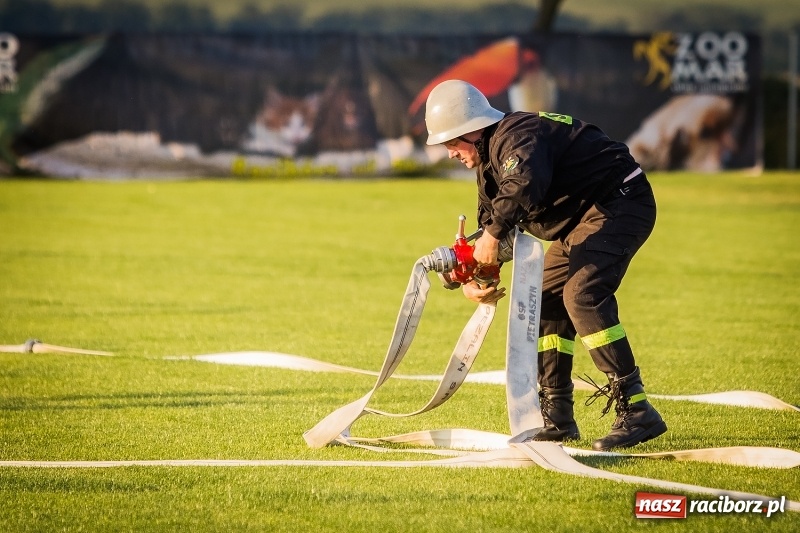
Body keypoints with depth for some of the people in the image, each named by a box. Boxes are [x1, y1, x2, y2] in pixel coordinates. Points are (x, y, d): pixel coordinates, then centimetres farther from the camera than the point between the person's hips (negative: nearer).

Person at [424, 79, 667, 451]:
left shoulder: (516, 136, -22)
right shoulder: (490, 159, 12)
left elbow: (526, 183, -44)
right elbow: (490, 221, 17)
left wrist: (493, 233, -32)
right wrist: (472, 277, 0)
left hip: (620, 203, -11)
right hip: (579, 222, 11)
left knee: (582, 295, -25)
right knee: (545, 301, 11)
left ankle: (636, 412, -27)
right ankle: (557, 417, 15)